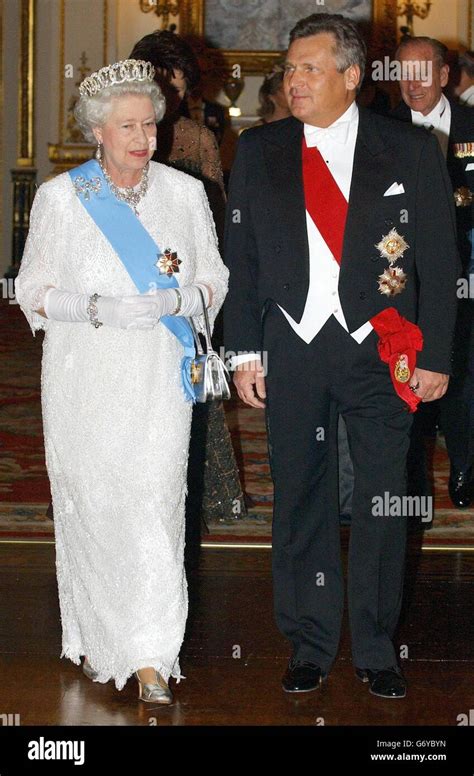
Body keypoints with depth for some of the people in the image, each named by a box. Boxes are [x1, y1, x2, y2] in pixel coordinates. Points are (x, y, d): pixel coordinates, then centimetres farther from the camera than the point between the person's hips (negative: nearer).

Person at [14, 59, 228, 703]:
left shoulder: (184, 192, 6)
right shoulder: (60, 197, 3)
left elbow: (214, 279, 10)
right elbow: (34, 290, 3)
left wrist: (175, 300, -13)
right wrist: (98, 308, -15)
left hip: (158, 378, 0)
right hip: (84, 378, 0)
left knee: (155, 504, -9)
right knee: (89, 505, 3)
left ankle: (149, 657, -4)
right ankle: (93, 639, 20)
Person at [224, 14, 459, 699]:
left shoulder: (411, 151, 1)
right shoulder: (258, 152, 7)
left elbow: (438, 259, 2)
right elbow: (241, 257, 9)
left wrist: (434, 355, -3)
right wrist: (245, 350, 3)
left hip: (380, 344, -1)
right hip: (292, 345, 2)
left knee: (382, 503, 2)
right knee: (300, 500, 7)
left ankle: (376, 649, 17)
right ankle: (310, 645, 20)